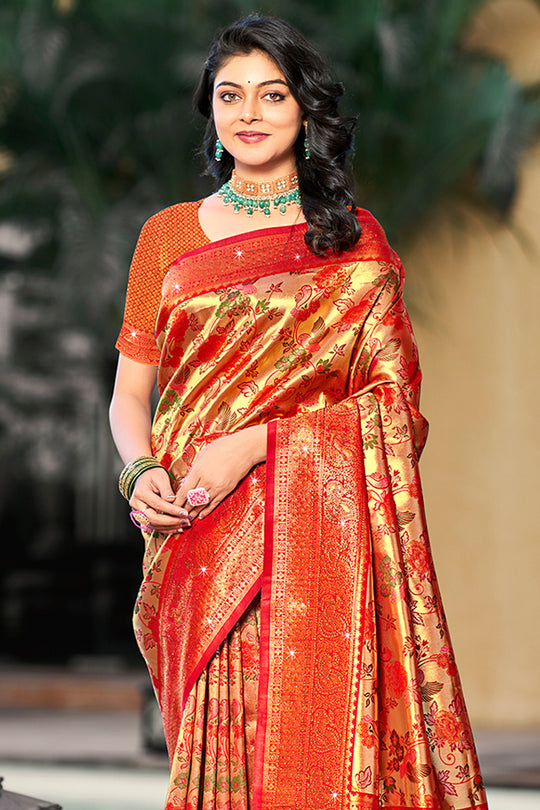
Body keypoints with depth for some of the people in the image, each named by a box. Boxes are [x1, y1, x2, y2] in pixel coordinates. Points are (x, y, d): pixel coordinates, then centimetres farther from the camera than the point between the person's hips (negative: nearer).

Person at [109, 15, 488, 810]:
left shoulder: (355, 244, 6)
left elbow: (390, 401, -2)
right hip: (198, 546, 2)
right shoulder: (169, 235, 12)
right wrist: (141, 472, -9)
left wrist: (253, 445, -13)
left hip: (317, 538, -2)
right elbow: (131, 392, 12)